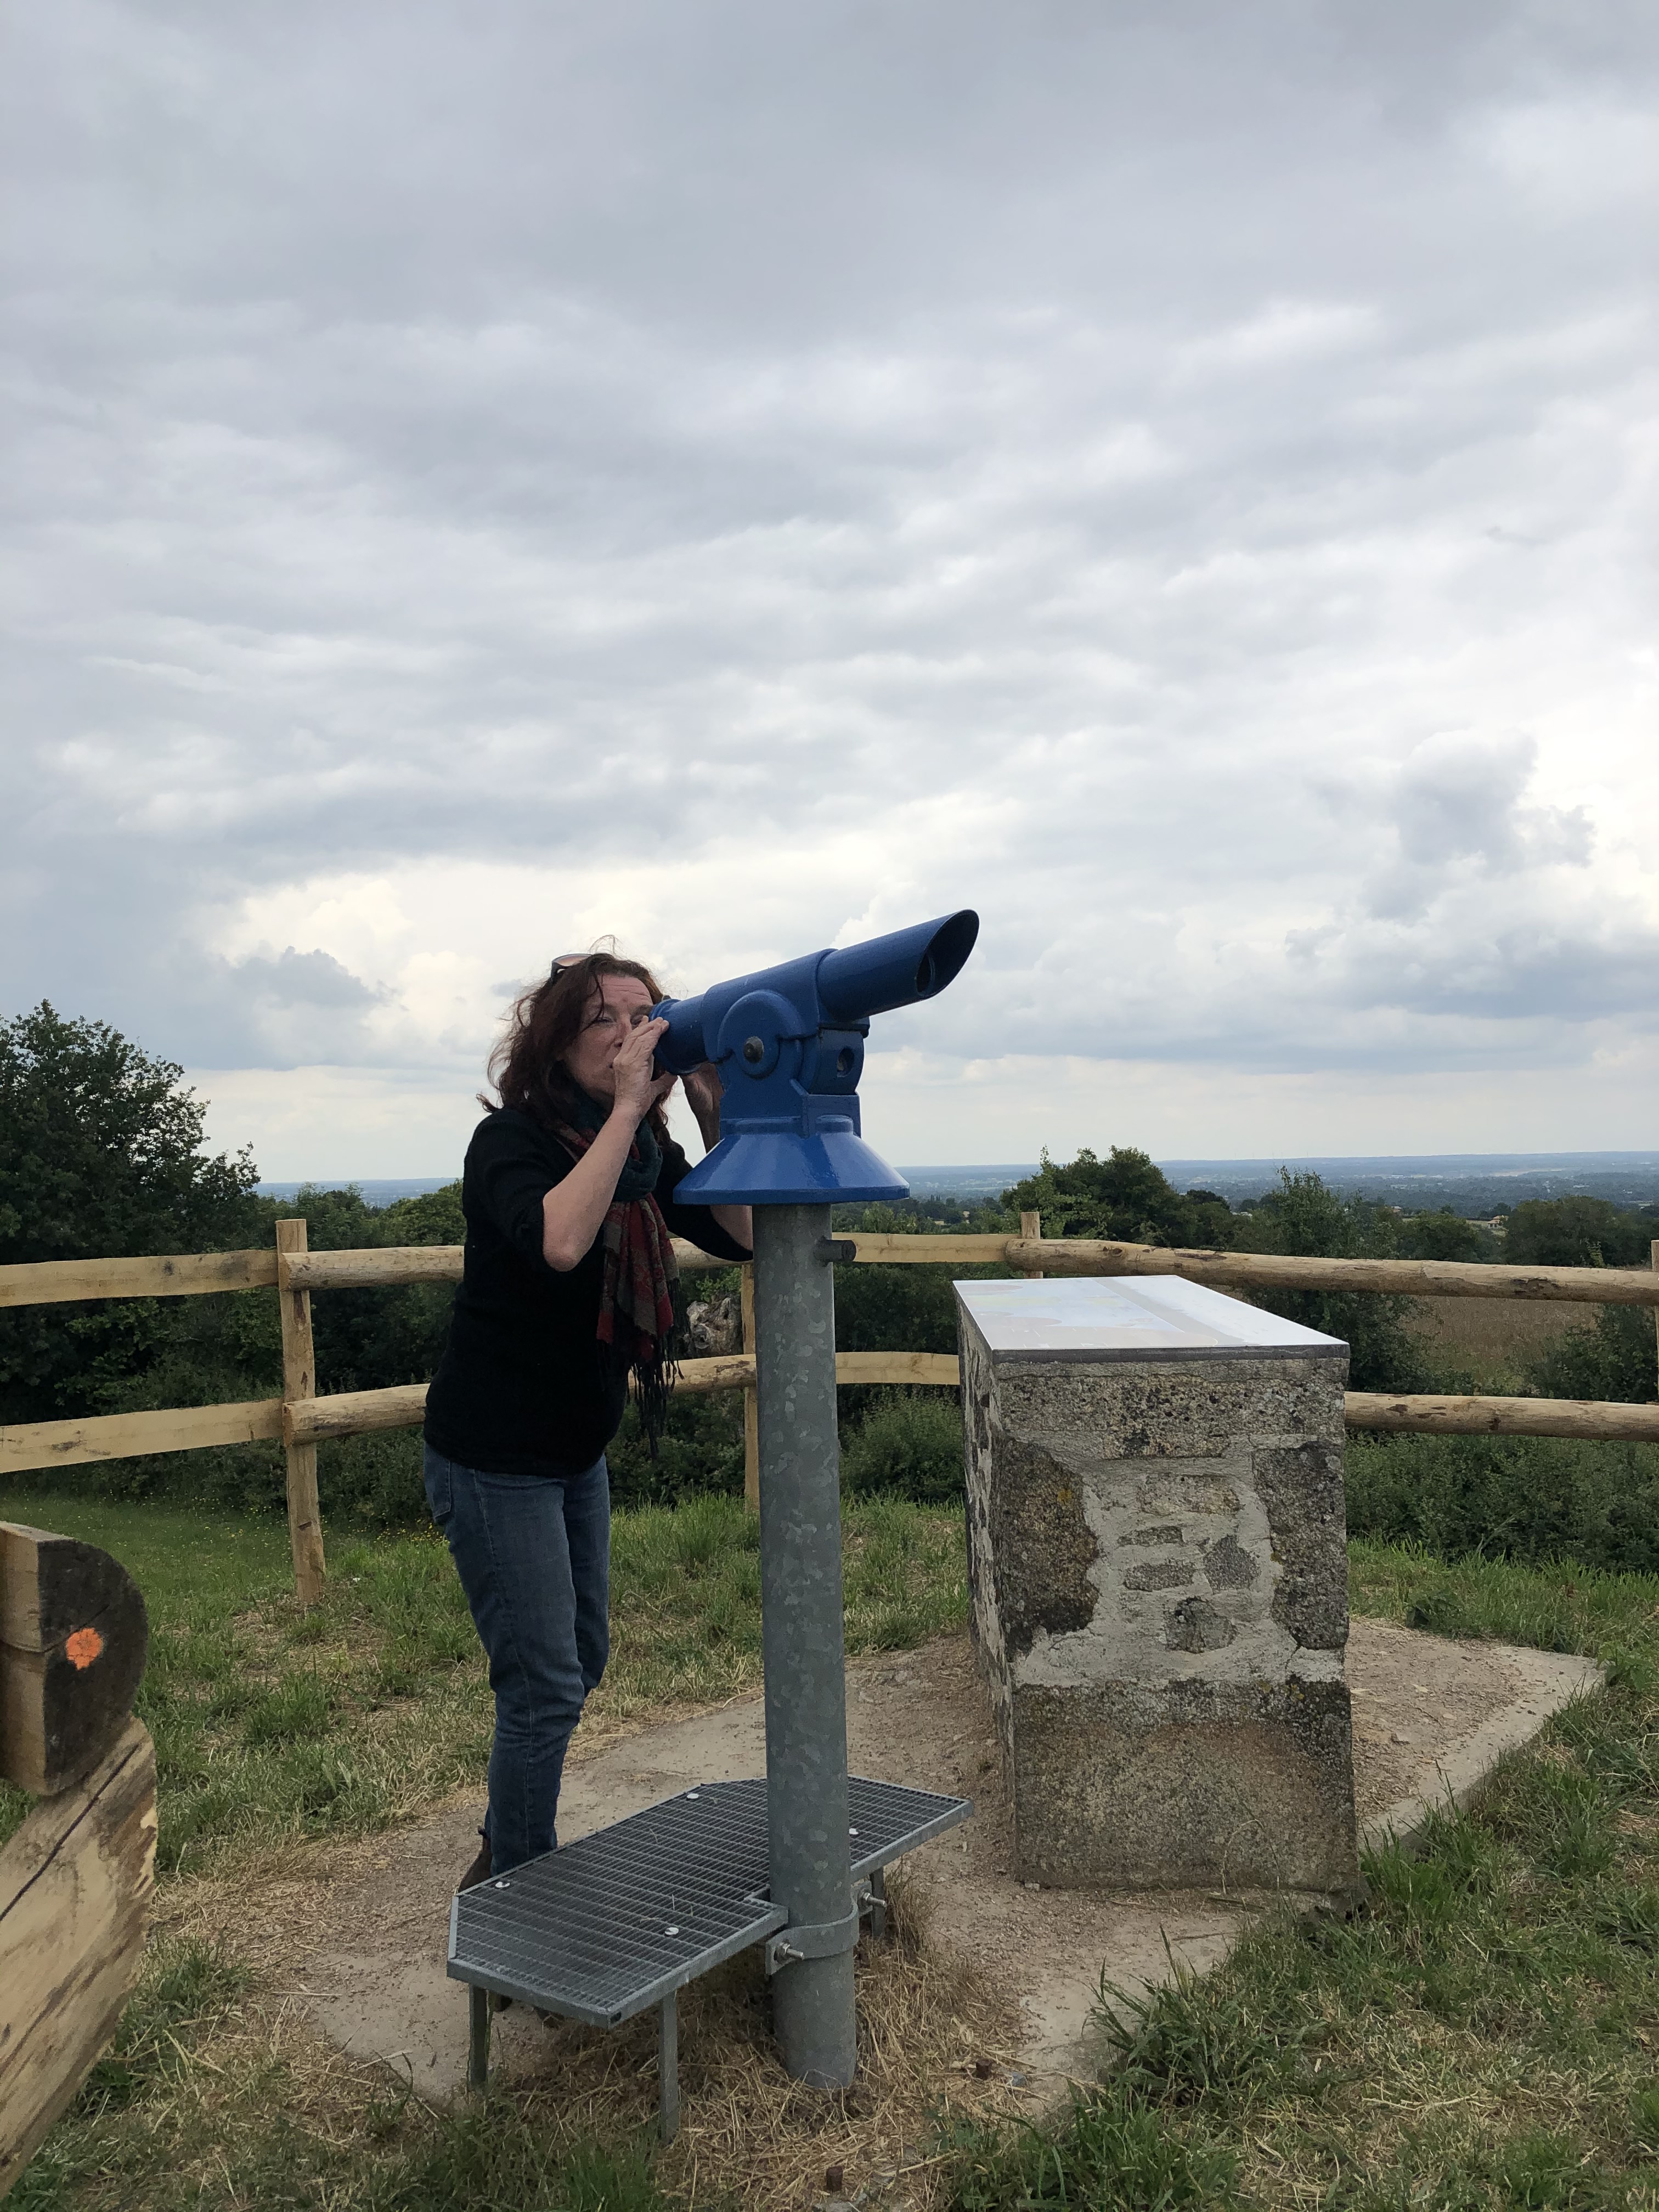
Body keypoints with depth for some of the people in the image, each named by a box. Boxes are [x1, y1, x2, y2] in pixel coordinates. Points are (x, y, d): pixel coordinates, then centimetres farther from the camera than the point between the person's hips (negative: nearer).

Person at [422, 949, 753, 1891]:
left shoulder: (645, 1152, 1)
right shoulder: (512, 1139, -20)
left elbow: (741, 1234, -8)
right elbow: (559, 1241, -41)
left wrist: (717, 1110, -18)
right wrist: (626, 1107, -35)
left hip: (578, 1453, 8)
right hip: (494, 1458, -8)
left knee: (583, 1661, 20)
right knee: (547, 1685, -3)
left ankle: (505, 1851, 42)